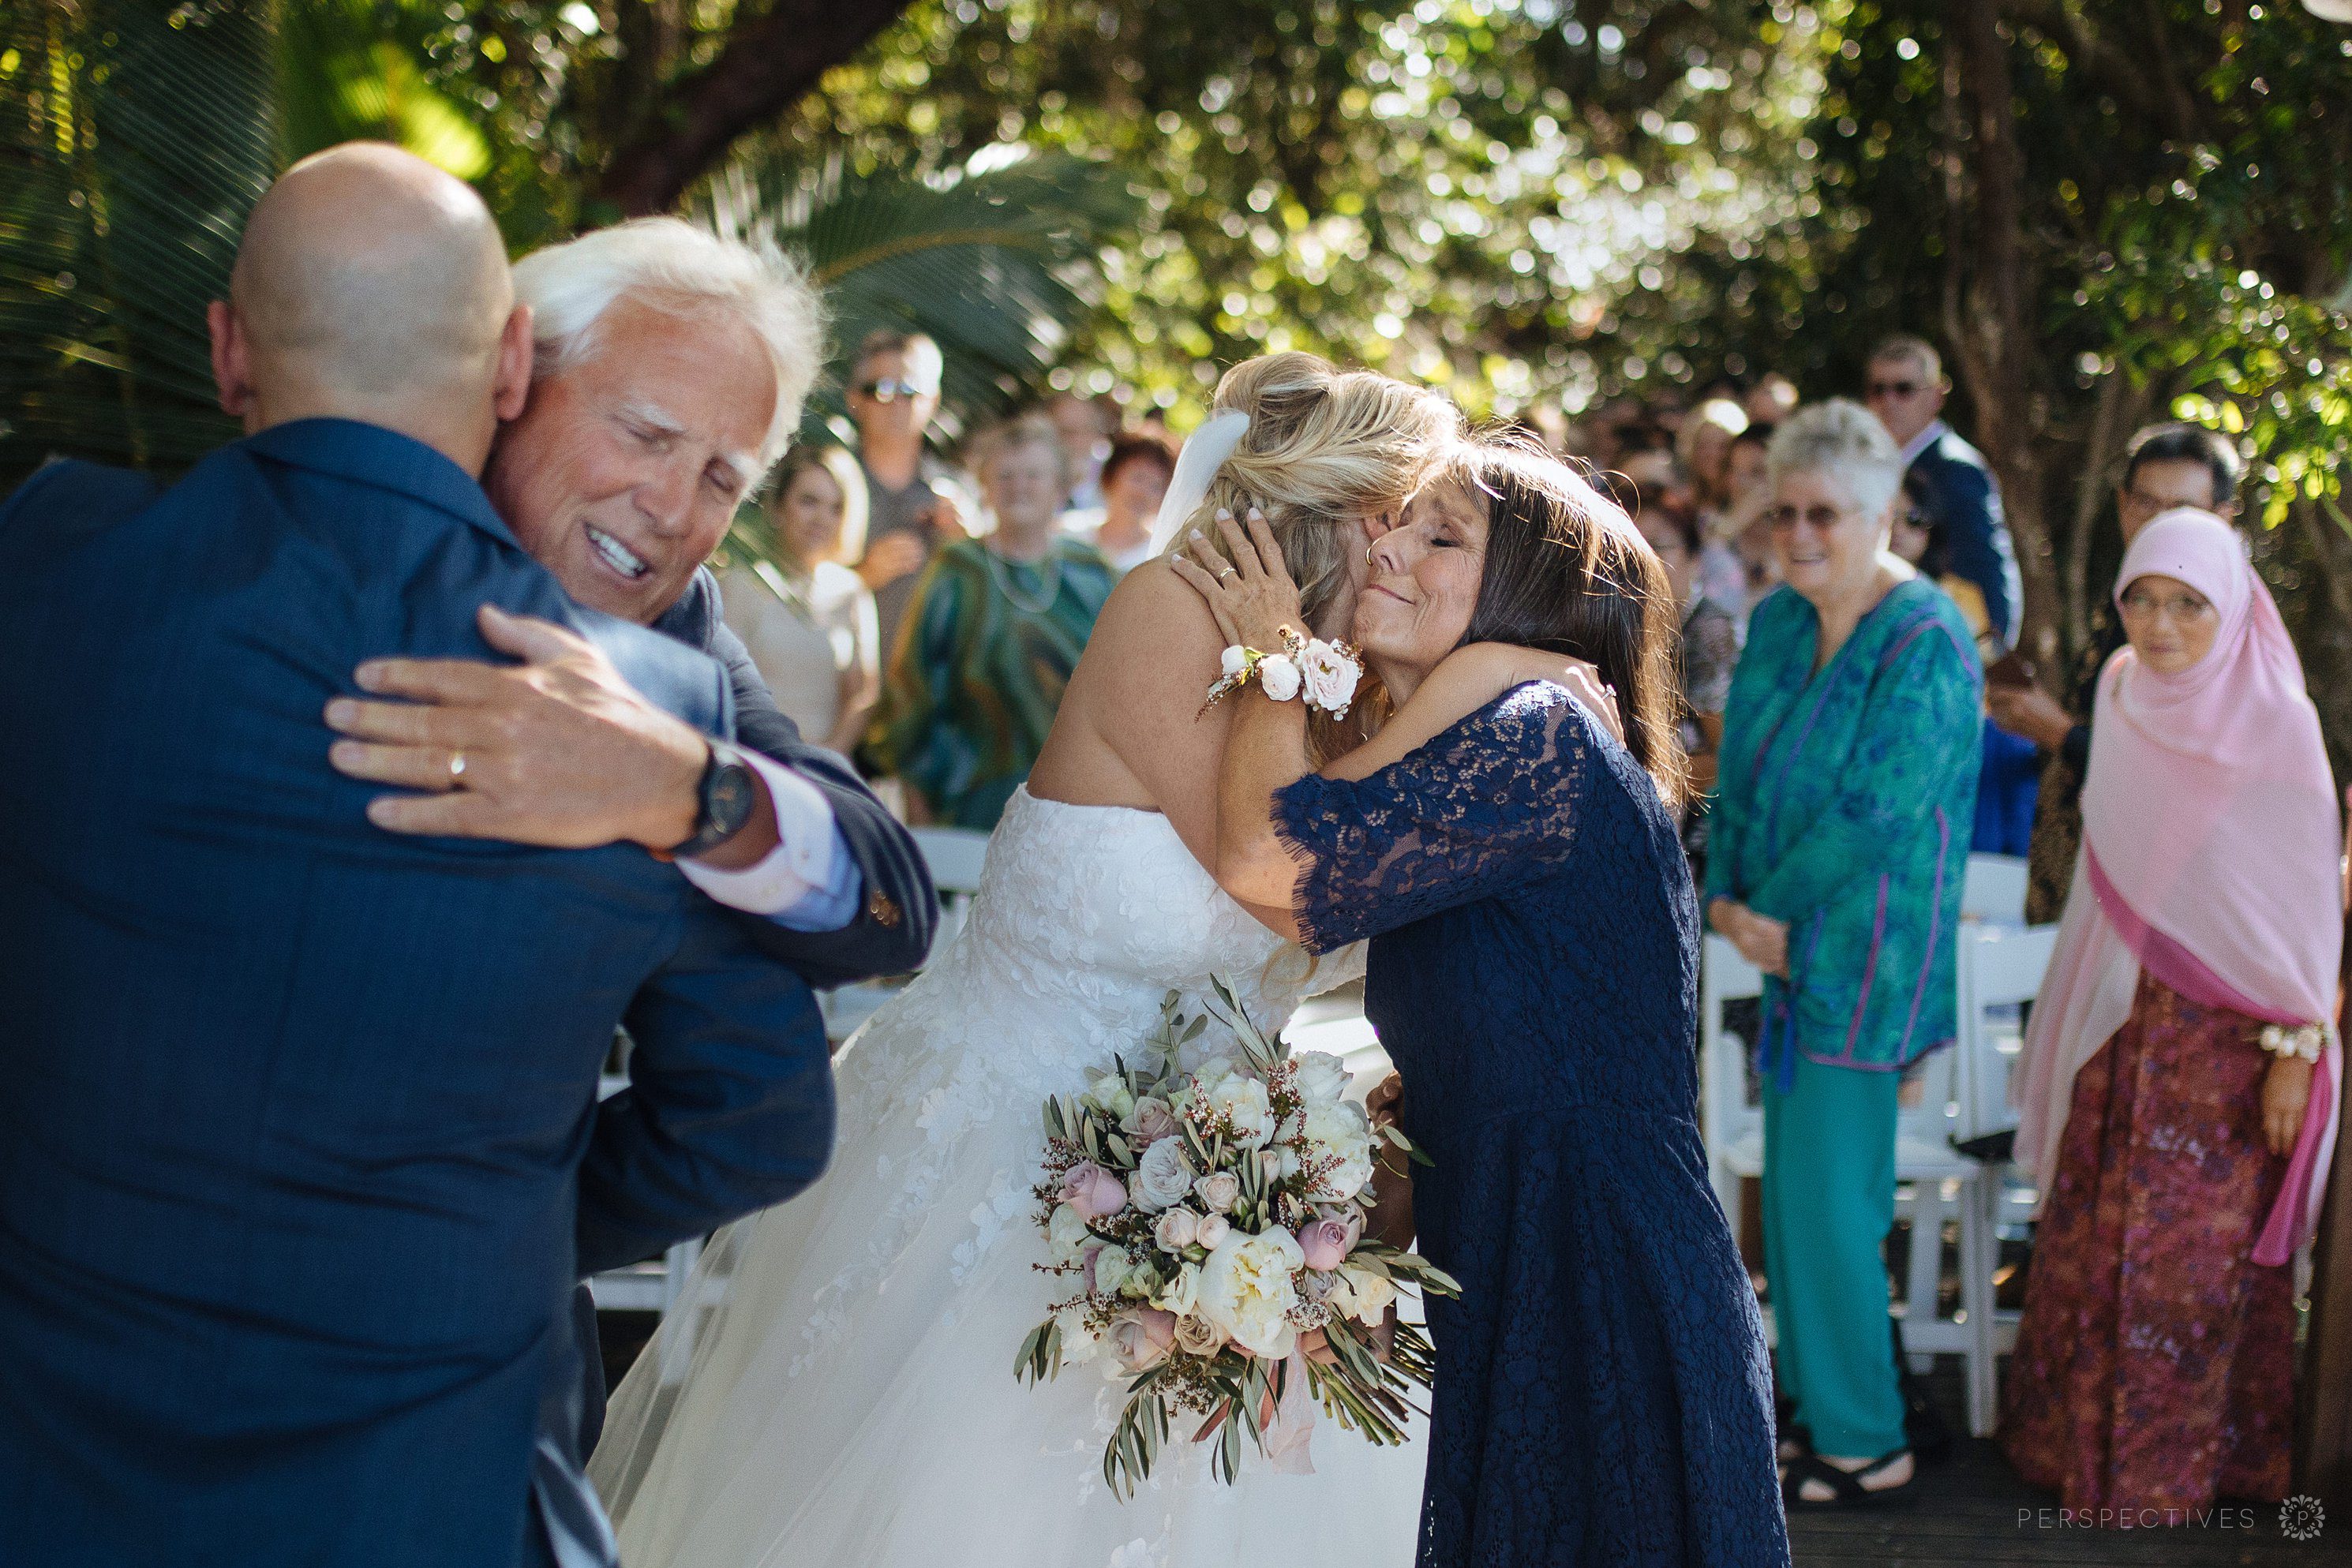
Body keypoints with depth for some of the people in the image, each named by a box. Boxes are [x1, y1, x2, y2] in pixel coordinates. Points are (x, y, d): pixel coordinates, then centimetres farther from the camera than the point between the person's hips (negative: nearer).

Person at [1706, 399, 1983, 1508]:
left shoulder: (1926, 646, -17)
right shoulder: (1779, 621, 7)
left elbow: (1874, 814, -20)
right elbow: (1741, 766, 10)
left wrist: (1768, 911, -12)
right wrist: (1727, 898, -3)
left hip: (1870, 953, -7)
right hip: (1795, 945, 8)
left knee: (1826, 1198, -3)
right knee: (1799, 1187, 14)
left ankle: (1866, 1443, 11)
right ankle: (1820, 1402, 28)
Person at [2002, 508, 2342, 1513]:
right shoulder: (2122, 694, 3)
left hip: (2223, 1034, -5)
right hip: (2120, 1017, 5)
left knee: (2196, 1250, 3)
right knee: (2092, 1233, 10)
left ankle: (2173, 1466, 17)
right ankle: (2077, 1435, 25)